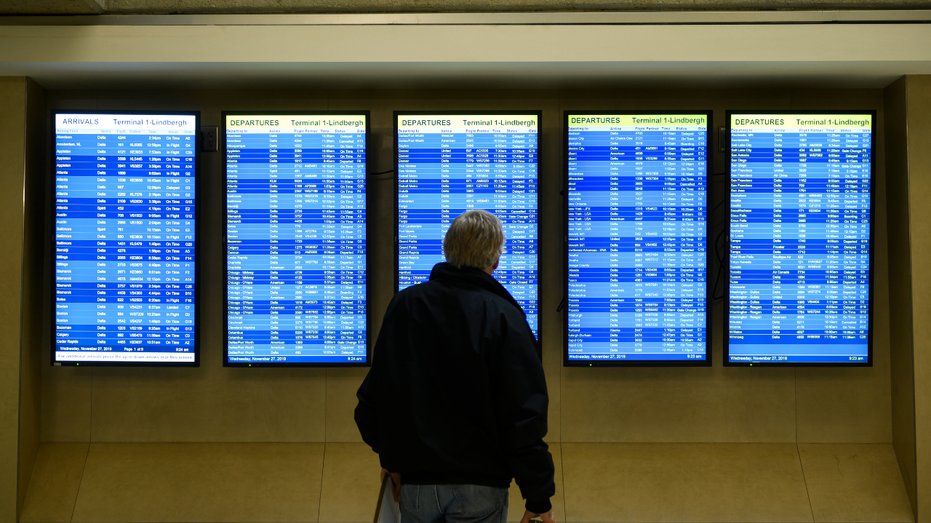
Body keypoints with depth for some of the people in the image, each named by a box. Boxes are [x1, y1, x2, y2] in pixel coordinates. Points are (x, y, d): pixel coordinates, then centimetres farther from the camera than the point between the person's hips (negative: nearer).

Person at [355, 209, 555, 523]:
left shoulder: (403, 304, 2)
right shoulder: (503, 316, -11)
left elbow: (372, 394, 8)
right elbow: (524, 415, -14)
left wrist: (389, 454, 23)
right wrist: (539, 497, -8)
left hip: (415, 478, 4)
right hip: (478, 485, -4)